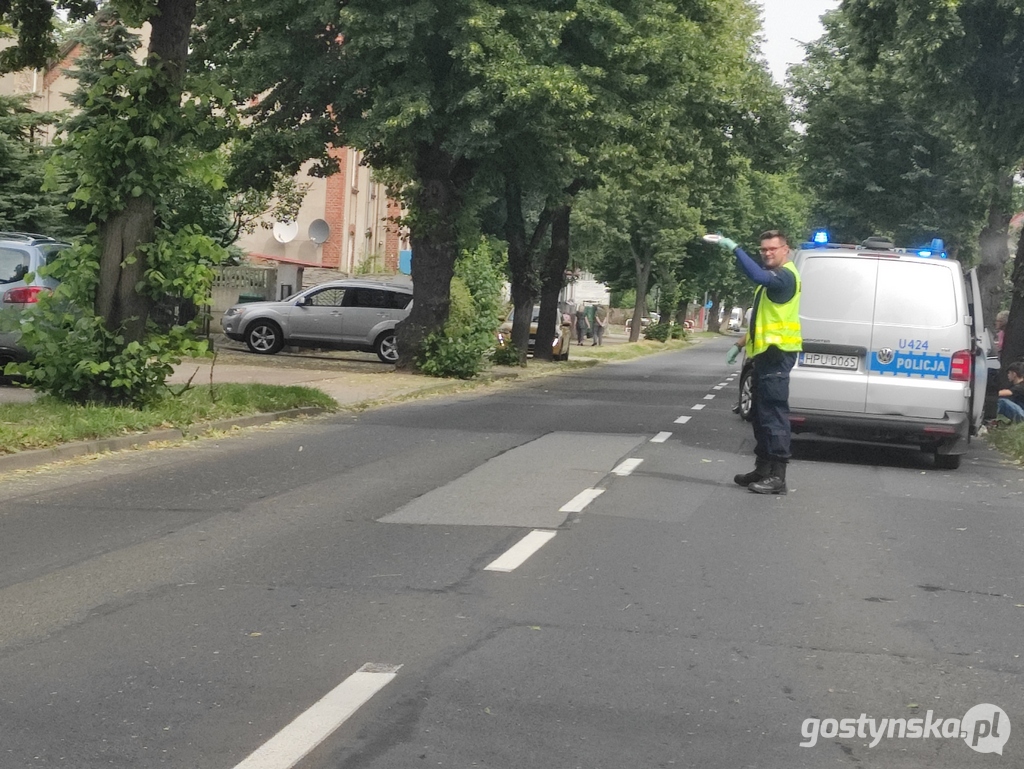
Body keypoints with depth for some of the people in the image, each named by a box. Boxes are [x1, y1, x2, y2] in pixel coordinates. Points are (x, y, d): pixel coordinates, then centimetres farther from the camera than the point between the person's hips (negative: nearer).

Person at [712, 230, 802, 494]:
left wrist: (734, 247, -35)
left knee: (774, 415, -11)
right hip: (766, 353, 11)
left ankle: (777, 476, -11)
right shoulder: (773, 278, 22)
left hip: (777, 354, -11)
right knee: (761, 415, 15)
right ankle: (763, 468, 22)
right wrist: (741, 343, 25)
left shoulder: (785, 275, -12)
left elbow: (758, 276, -35)